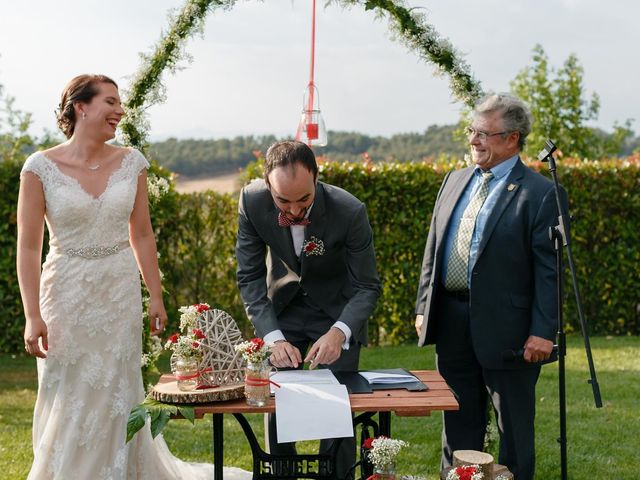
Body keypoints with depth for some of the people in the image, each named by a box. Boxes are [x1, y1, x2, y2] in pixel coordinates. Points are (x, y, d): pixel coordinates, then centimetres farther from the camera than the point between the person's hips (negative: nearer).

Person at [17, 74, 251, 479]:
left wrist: (156, 298, 7)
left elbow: (141, 235, 8)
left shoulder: (131, 163, 1)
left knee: (117, 398, 10)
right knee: (67, 404, 6)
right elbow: (29, 247, -9)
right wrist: (33, 317, -13)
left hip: (121, 292, 3)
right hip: (67, 294, -2)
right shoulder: (42, 167, -8)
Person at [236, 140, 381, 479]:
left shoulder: (350, 211, -29)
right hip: (281, 311, 2)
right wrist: (273, 337, -29)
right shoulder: (252, 201, -23)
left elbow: (367, 286, -21)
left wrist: (339, 332, -39)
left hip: (338, 313, -2)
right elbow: (250, 277, -15)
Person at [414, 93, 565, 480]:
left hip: (505, 328, -6)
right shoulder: (455, 181, 10)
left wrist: (543, 332, -17)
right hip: (452, 322, 6)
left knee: (514, 428, 8)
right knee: (458, 423, 18)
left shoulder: (539, 193, -10)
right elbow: (433, 249, 14)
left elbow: (549, 270, -12)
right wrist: (423, 307, 11)